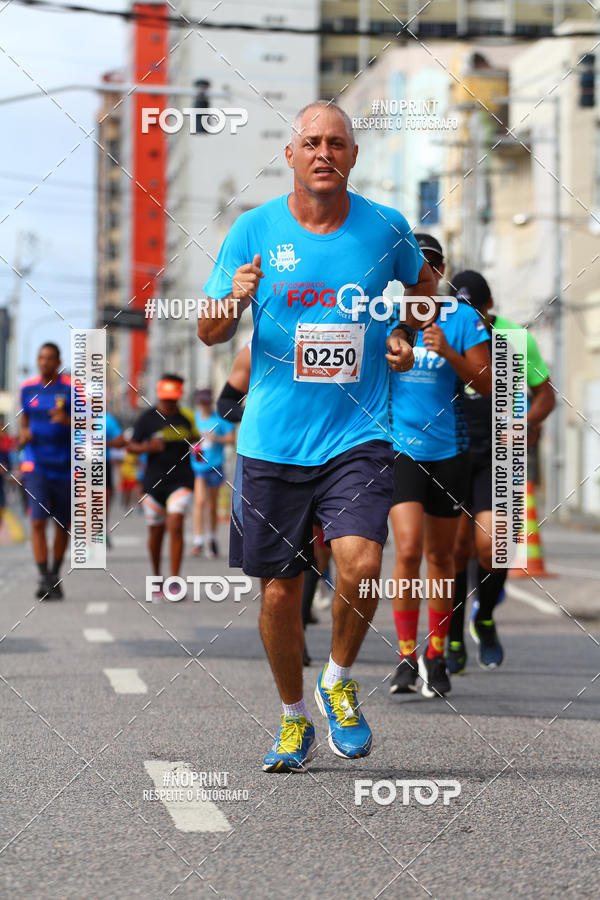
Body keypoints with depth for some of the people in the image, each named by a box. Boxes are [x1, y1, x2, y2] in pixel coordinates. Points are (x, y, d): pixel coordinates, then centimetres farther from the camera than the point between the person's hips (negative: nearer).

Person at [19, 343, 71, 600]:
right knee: (38, 521, -13)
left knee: (63, 525, 9)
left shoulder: (71, 388, -3)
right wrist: (23, 433, 1)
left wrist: (67, 421, -24)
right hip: (36, 465, 1)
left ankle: (55, 576, 27)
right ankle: (44, 579, -13)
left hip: (65, 466, -1)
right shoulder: (28, 388, 6)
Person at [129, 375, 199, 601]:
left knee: (175, 527, -14)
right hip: (154, 481, 0)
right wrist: (147, 447, -18)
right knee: (156, 532, 8)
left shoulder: (186, 417, 6)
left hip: (181, 480, 0)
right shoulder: (148, 418, -1)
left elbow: (194, 438, 23)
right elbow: (131, 446, 2)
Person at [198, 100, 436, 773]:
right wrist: (233, 303, -16)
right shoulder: (254, 230, 0)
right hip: (272, 442, 1)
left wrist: (406, 336, 5)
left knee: (359, 565, -21)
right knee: (280, 591, 6)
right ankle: (294, 719, 29)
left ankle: (339, 680, 8)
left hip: (357, 436, -1)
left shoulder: (386, 229, 1)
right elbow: (209, 333, 6)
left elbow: (420, 283, 24)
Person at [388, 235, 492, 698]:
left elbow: (488, 384, -6)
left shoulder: (463, 319, -1)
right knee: (408, 550, -15)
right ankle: (407, 656, -4)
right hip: (400, 447, 0)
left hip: (448, 449, 0)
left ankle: (436, 656, 24)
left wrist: (449, 353, -19)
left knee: (441, 555, 9)